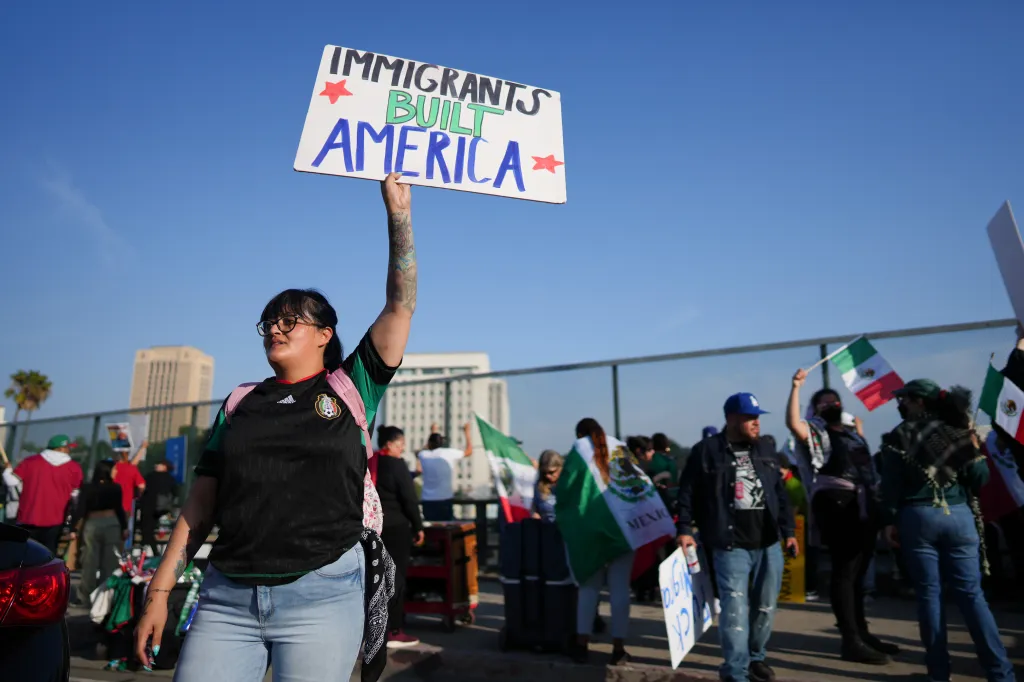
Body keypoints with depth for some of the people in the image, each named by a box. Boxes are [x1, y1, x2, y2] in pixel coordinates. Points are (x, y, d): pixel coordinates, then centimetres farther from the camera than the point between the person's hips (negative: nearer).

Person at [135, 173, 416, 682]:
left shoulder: (350, 389, 3)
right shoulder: (241, 403, 12)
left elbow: (401, 305, -3)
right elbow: (200, 505, 12)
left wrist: (398, 211, -4)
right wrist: (160, 591, 8)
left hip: (322, 594, -3)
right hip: (227, 596, 3)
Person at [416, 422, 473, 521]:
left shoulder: (423, 455, 5)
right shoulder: (449, 453, -2)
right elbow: (469, 451, 14)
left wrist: (433, 433, 43)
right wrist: (467, 432, 26)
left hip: (427, 501, 3)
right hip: (445, 499, -2)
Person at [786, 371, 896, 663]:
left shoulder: (852, 433, 25)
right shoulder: (816, 431, 0)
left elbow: (867, 468, 26)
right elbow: (793, 422, -23)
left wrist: (878, 505, 19)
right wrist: (796, 387, -25)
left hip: (864, 508, 8)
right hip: (837, 507, -8)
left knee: (858, 573, 15)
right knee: (844, 573, -7)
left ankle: (862, 634, 24)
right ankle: (851, 642, -4)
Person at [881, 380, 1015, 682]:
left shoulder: (898, 436, 0)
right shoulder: (959, 430, 6)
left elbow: (891, 484, -4)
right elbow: (980, 478, 2)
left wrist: (890, 521, 2)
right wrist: (974, 447, 19)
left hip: (917, 518, -2)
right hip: (959, 516, 2)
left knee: (929, 593, 4)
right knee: (971, 593, 7)